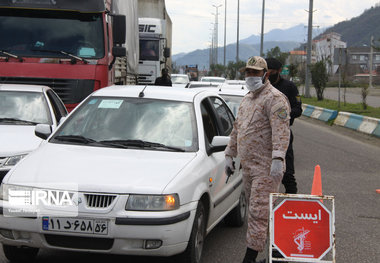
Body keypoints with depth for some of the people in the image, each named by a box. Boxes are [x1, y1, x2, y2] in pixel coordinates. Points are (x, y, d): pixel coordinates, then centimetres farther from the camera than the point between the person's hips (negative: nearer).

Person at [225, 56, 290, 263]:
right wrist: (229, 154, 24)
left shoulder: (274, 98, -11)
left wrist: (278, 159, -31)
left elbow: (281, 131, -21)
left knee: (258, 212, -10)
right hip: (247, 166, 9)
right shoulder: (247, 99, 18)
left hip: (267, 168, -9)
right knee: (255, 209, 14)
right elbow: (237, 129, 26)